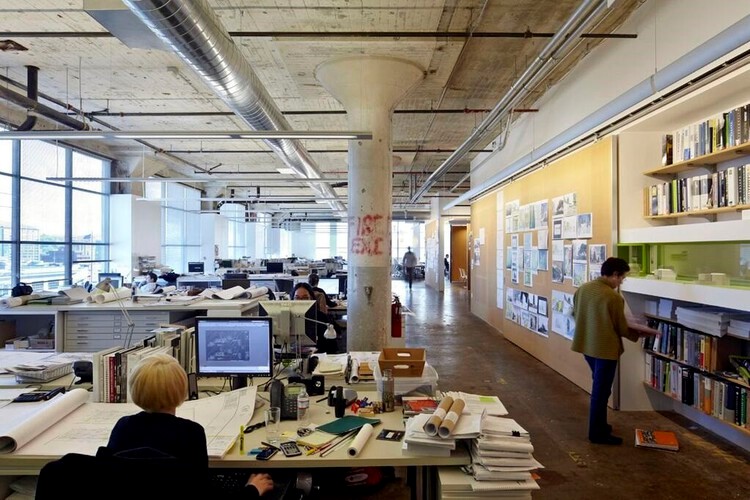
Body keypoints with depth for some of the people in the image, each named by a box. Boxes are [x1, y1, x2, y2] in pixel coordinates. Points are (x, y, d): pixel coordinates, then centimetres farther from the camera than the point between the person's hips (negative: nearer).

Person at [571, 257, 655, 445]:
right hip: (605, 348, -7)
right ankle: (597, 434, 16)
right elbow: (621, 328, -11)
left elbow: (575, 314, 10)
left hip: (586, 344, 8)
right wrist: (637, 334, 8)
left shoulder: (582, 289, -1)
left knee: (599, 387, 23)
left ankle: (599, 425, 36)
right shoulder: (614, 297, -21)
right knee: (601, 391, 5)